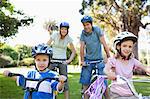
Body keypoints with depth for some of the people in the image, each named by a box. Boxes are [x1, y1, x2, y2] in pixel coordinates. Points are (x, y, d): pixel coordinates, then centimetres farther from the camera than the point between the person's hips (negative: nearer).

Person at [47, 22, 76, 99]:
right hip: (53, 59, -1)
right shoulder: (55, 35, -7)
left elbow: (73, 51, 4)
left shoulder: (68, 38, -2)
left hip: (63, 60, 1)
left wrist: (69, 60, -9)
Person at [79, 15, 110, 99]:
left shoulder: (97, 30, -11)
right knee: (85, 82, 3)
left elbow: (104, 44, -13)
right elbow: (82, 47, -3)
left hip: (99, 59, -2)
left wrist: (109, 57, -16)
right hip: (88, 60, 3)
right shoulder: (83, 33, -2)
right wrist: (82, 60, -8)